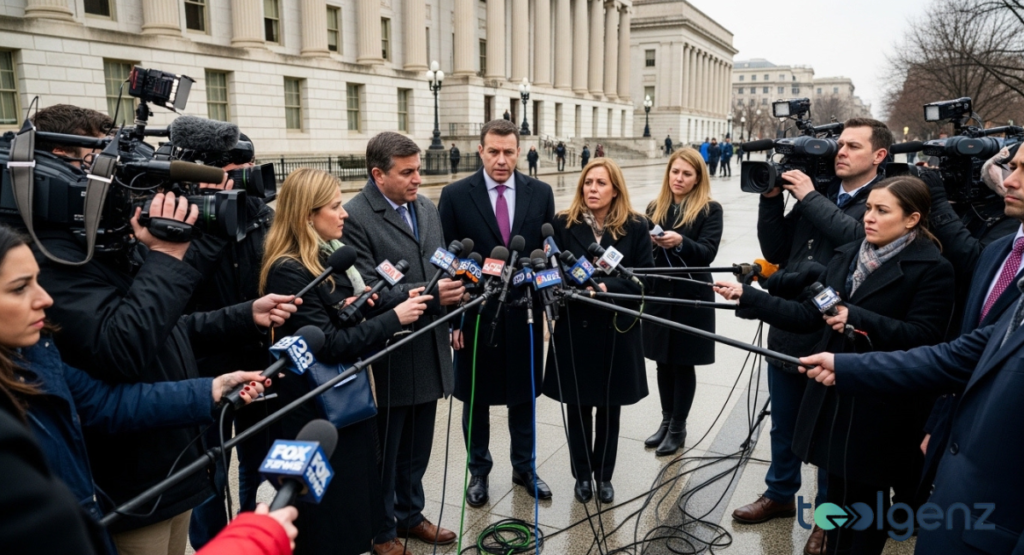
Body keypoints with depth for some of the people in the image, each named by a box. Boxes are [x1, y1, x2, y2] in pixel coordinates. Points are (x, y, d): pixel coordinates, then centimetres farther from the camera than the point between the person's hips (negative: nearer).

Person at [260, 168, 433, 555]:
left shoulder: (330, 256, 6)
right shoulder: (289, 272, -22)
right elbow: (329, 345, -24)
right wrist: (393, 318, -20)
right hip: (318, 411, -9)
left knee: (353, 501, 22)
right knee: (328, 516, 9)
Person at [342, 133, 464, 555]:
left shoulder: (426, 208, 8)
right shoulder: (354, 217, -16)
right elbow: (368, 292, -20)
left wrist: (453, 286, -5)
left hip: (428, 350, 7)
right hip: (388, 357, -6)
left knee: (417, 448, 20)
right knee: (385, 451, 12)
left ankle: (410, 514, 41)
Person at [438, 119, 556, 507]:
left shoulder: (540, 193, 1)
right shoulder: (456, 196, -6)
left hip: (525, 314, 2)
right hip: (476, 314, -2)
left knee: (523, 395, 16)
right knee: (476, 398, 12)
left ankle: (524, 467, 35)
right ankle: (478, 471, 32)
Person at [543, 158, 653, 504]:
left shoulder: (635, 226, -2)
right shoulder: (564, 223, -1)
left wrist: (608, 287, -20)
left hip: (617, 330, 0)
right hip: (575, 328, 0)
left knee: (609, 408, 12)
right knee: (578, 408, 9)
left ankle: (604, 476, 31)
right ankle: (582, 475, 29)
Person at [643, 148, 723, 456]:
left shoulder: (710, 210, -5)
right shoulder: (655, 208, 7)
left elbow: (707, 252, -17)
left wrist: (680, 242, -34)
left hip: (691, 297, -4)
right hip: (659, 295, 4)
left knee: (683, 363, 6)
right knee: (663, 362, 13)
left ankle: (678, 427, 21)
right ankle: (666, 421, 29)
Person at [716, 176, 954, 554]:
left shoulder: (932, 269, -10)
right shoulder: (846, 256, 8)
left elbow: (924, 336, -19)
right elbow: (809, 315, 6)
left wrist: (858, 319, -28)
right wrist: (748, 297, -1)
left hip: (881, 405, -5)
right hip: (834, 394, 6)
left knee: (866, 499, 11)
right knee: (838, 492, 18)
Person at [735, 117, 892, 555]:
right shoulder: (816, 192, 8)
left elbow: (860, 238, -27)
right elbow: (776, 251, 5)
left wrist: (810, 198, -19)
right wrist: (771, 199, -6)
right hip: (787, 328, 5)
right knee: (784, 423, 20)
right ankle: (780, 493, 40)